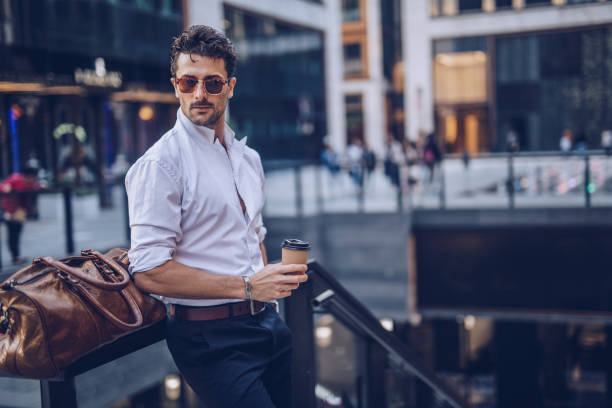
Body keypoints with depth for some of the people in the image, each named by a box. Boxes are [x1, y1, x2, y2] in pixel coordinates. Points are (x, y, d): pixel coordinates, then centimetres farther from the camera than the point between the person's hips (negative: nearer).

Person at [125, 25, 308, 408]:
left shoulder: (248, 158, 12)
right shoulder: (161, 163, -14)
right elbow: (148, 271, -20)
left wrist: (271, 285, 9)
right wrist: (246, 287, -20)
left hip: (267, 322, 8)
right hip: (213, 339, -7)